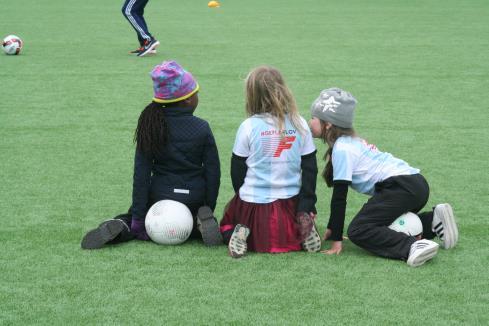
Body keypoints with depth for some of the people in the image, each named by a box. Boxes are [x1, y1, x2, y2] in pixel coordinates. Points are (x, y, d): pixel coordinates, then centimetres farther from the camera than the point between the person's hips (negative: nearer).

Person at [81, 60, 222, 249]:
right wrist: (208, 210, 5)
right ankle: (201, 221, -8)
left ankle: (122, 227, -14)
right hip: (194, 200, 0)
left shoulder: (151, 127, -8)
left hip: (159, 198, 0)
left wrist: (138, 218, -7)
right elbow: (213, 172, -7)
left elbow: (141, 174, -10)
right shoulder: (202, 128, -11)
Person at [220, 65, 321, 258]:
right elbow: (310, 168, 1)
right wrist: (307, 205, 7)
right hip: (290, 204, 2)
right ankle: (303, 226, -3)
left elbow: (237, 169, 0)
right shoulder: (300, 125, -2)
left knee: (228, 223, 23)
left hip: (253, 201, -2)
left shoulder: (248, 126, -9)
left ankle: (238, 235, -11)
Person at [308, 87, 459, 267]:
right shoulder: (353, 142, 22)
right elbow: (339, 194, 26)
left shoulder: (341, 149, -7)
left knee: (357, 231, -14)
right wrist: (332, 229, 28)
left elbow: (339, 197, -9)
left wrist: (337, 239, -7)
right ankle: (432, 220, 15)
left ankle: (413, 246, -29)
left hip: (401, 187, -10)